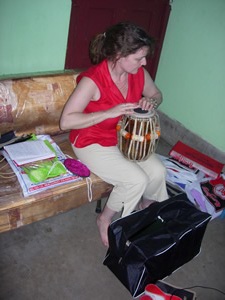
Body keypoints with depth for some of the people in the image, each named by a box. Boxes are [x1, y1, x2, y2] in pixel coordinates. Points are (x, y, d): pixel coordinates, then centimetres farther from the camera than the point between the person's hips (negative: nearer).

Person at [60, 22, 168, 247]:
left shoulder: (138, 73, -8)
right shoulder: (92, 79, -27)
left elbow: (157, 94, 12)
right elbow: (65, 121, -28)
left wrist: (150, 101, -14)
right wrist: (109, 112, -33)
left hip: (124, 137, 6)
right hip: (92, 142, -6)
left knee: (158, 171, -10)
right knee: (137, 179, -21)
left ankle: (146, 208, 22)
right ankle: (105, 220, 6)